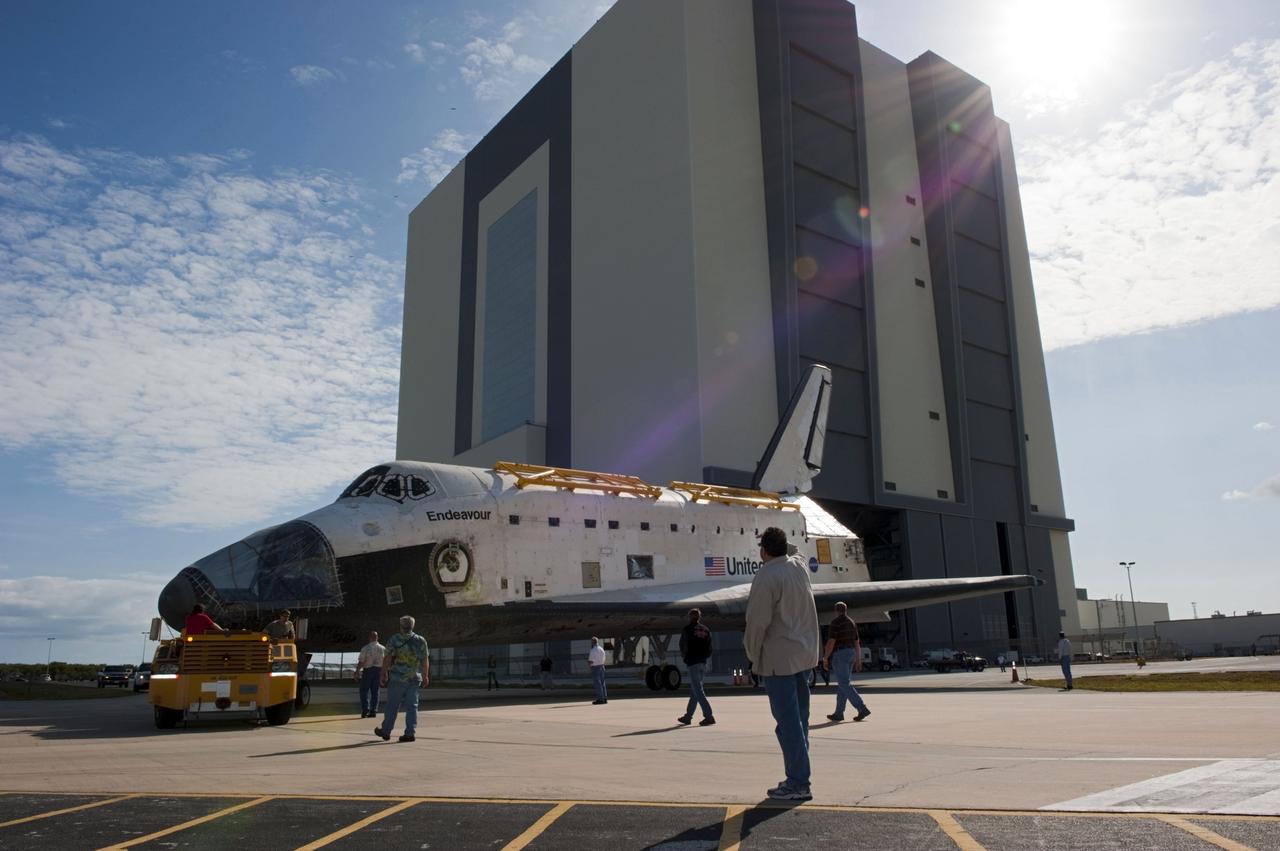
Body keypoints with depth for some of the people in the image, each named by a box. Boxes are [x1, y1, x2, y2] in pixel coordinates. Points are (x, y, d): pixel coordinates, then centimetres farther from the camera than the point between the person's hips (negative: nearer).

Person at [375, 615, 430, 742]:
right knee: (412, 706, 5)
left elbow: (387, 658, -10)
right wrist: (425, 676, 16)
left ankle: (386, 731, 20)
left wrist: (383, 674, -3)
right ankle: (409, 733, 1)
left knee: (392, 705, 9)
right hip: (414, 679, 2)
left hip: (397, 678, -2)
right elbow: (425, 660, 7)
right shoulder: (421, 640, 5)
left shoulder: (394, 639, -4)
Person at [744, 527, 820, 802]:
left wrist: (752, 653, -4)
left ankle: (798, 783, -2)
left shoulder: (766, 577, -17)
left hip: (779, 658, -8)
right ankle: (798, 777, 21)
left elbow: (758, 621, -17)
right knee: (799, 719, 14)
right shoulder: (800, 566, 6)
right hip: (805, 653, 9)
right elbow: (792, 551, 33)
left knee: (788, 722, -4)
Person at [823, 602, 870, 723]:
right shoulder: (852, 623, 11)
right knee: (842, 683, 12)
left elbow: (831, 642, -17)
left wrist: (825, 658, -11)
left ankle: (862, 709, -18)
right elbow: (857, 643, 12)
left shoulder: (835, 622, -12)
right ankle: (839, 713, 13)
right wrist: (858, 660, 17)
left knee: (845, 684, -9)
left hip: (839, 655, -8)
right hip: (850, 654, 8)